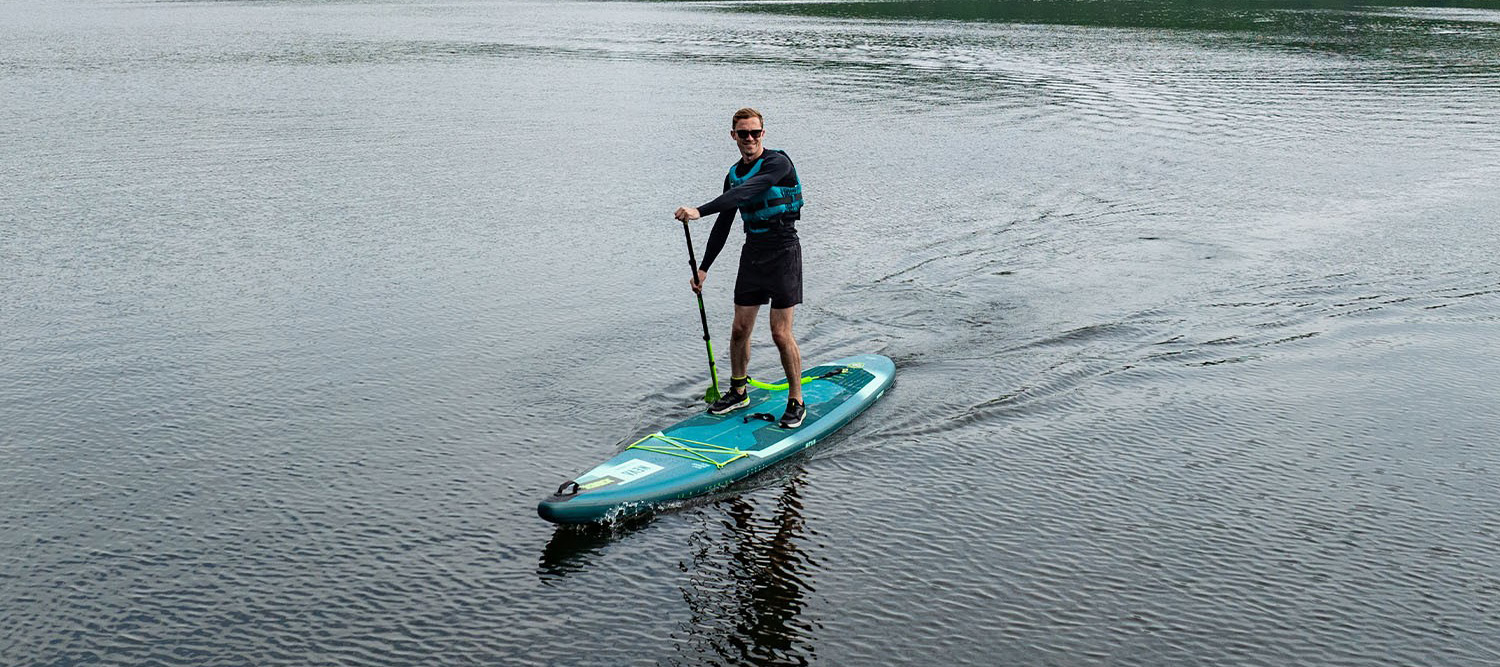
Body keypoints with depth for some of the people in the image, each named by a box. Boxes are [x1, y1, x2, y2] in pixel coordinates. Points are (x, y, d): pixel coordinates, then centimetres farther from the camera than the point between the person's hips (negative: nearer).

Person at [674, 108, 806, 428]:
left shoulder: (778, 162, -13)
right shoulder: (734, 174, 11)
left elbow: (745, 193, -29)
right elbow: (723, 224, 18)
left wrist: (699, 211, -37)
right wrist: (703, 268, 16)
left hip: (783, 252, -7)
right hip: (753, 253, 7)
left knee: (781, 333, -7)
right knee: (740, 329, 9)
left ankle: (796, 402, 6)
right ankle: (738, 392, 27)